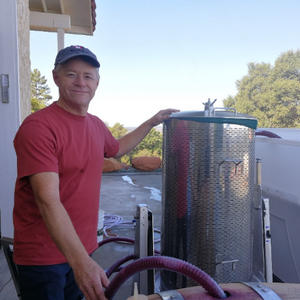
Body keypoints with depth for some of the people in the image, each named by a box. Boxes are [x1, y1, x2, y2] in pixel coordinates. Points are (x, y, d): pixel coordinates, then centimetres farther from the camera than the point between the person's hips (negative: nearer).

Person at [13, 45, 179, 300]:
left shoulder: (96, 125, 4)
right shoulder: (38, 126, -21)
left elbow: (117, 148, 26)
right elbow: (48, 200, -29)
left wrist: (151, 122, 23)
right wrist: (80, 262, -35)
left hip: (83, 249, 7)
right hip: (42, 257, -7)